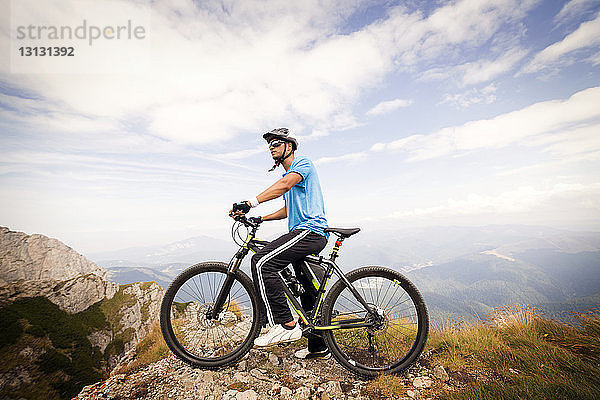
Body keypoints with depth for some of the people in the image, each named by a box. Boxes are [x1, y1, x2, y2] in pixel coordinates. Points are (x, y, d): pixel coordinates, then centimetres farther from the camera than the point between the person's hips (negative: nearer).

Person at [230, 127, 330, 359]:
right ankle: (318, 347, 27)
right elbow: (287, 210, 29)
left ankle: (285, 325, -16)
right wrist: (261, 219, 18)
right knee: (309, 292, 14)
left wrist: (251, 203, -32)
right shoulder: (289, 173, 26)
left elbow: (284, 185, -24)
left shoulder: (303, 163, -3)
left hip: (310, 231, -10)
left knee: (262, 263, -22)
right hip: (310, 235, 10)